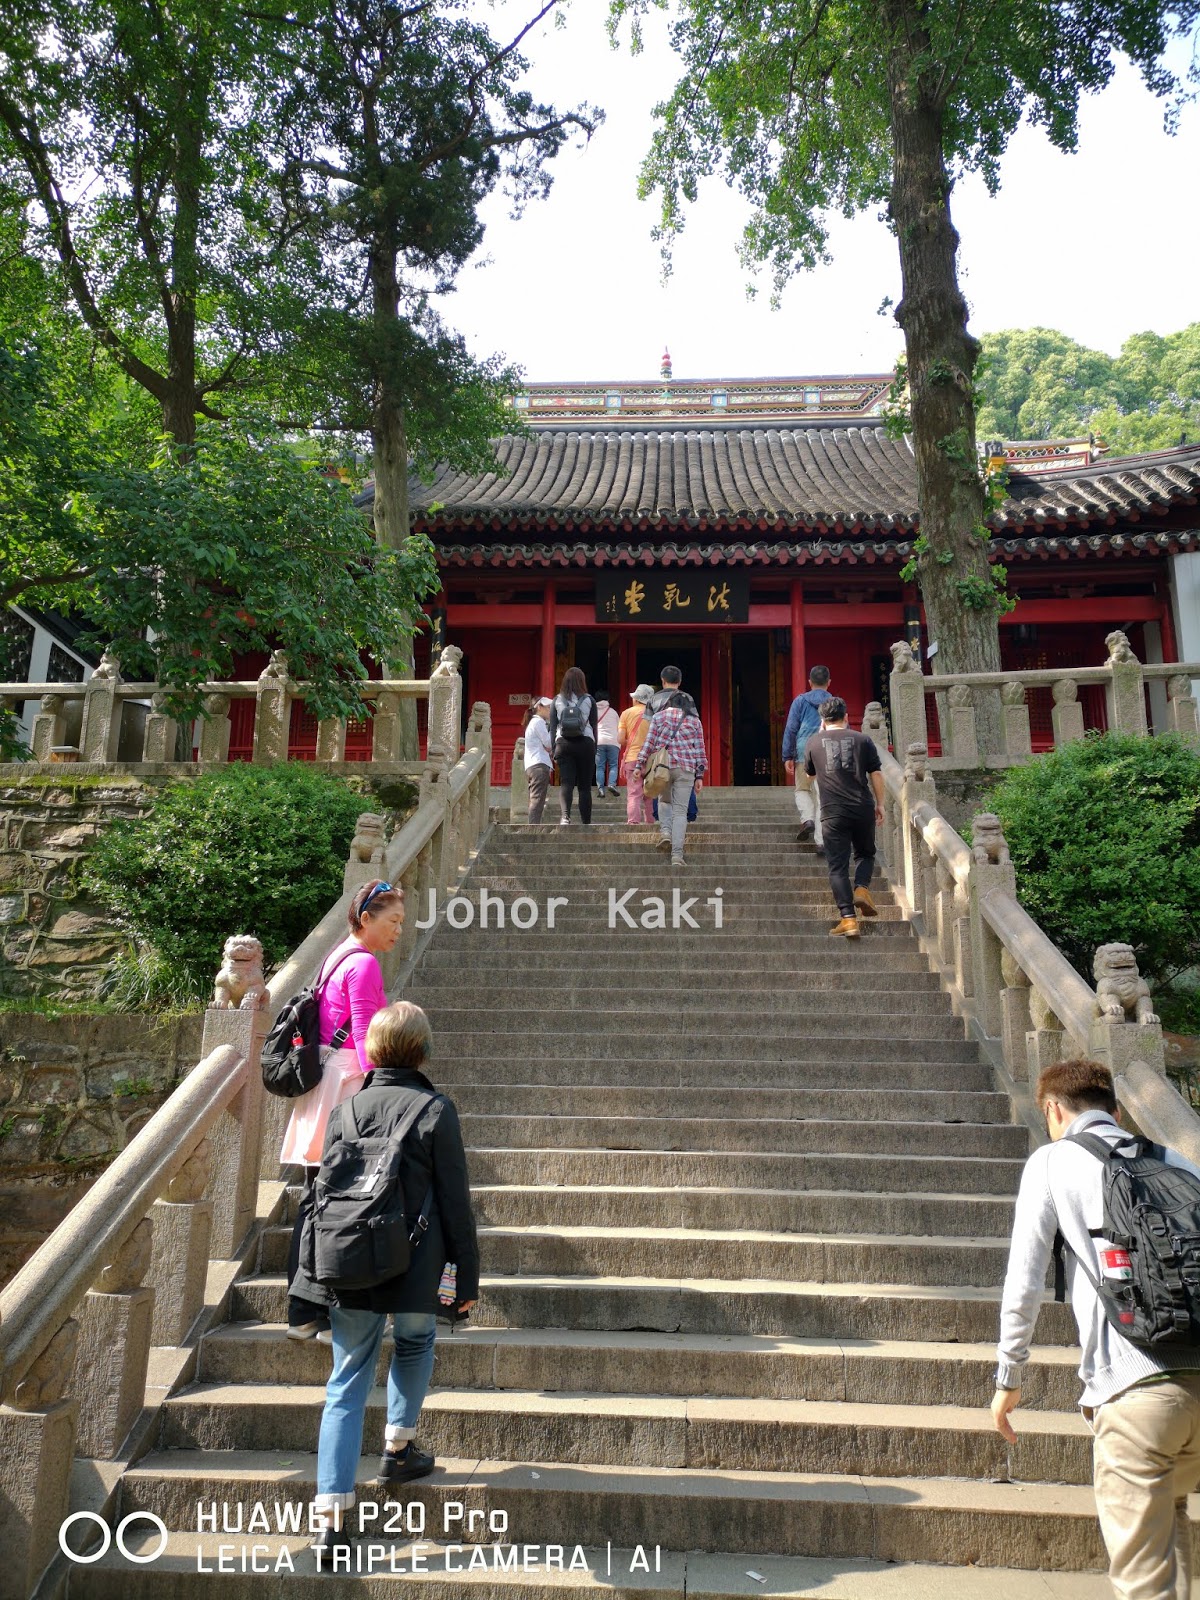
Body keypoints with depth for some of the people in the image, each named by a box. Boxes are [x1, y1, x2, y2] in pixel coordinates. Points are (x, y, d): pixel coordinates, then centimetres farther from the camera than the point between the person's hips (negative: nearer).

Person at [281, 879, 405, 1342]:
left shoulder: (336, 958, 16)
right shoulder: (364, 964, -11)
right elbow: (365, 1038, -17)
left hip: (320, 1087, 10)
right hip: (348, 1086, -10)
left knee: (315, 1203, 12)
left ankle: (302, 1315, 19)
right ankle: (334, 1317, 3)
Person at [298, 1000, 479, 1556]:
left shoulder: (344, 1110, 1)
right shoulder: (436, 1110, -9)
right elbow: (455, 1202, -7)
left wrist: (319, 1279, 17)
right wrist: (468, 1277, 3)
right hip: (415, 1273, -2)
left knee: (347, 1384, 11)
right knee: (415, 1345, 28)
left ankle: (329, 1516, 6)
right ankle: (398, 1449, 33)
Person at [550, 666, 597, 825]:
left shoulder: (557, 700, 7)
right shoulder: (589, 700, 3)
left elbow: (552, 727, 6)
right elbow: (594, 727, 5)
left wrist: (554, 748, 10)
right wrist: (595, 749, 11)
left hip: (563, 744, 1)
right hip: (585, 743, -1)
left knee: (565, 783, -4)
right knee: (585, 786, 3)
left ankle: (565, 814, -28)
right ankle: (586, 822, 4)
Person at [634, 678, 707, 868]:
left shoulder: (658, 717, 7)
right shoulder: (694, 720, 9)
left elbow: (649, 742, 2)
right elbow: (700, 749, 7)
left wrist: (640, 765, 6)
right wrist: (699, 775, 10)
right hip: (686, 769, 0)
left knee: (664, 800, 26)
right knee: (680, 810, 0)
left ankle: (665, 831, -1)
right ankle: (677, 855, -7)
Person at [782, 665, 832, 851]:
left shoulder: (800, 701, 6)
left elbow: (790, 729, 2)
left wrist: (787, 757, 5)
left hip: (804, 753, -1)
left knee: (802, 790, 18)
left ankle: (807, 818, -8)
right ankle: (821, 840, 0)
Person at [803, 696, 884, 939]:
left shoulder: (814, 742, 7)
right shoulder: (862, 740, 5)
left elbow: (809, 773, 24)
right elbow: (876, 775, 4)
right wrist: (880, 804, 16)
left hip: (833, 812, -1)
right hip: (863, 809, 1)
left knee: (838, 866, 1)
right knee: (865, 854, 23)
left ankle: (848, 918, -7)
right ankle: (862, 888, -3)